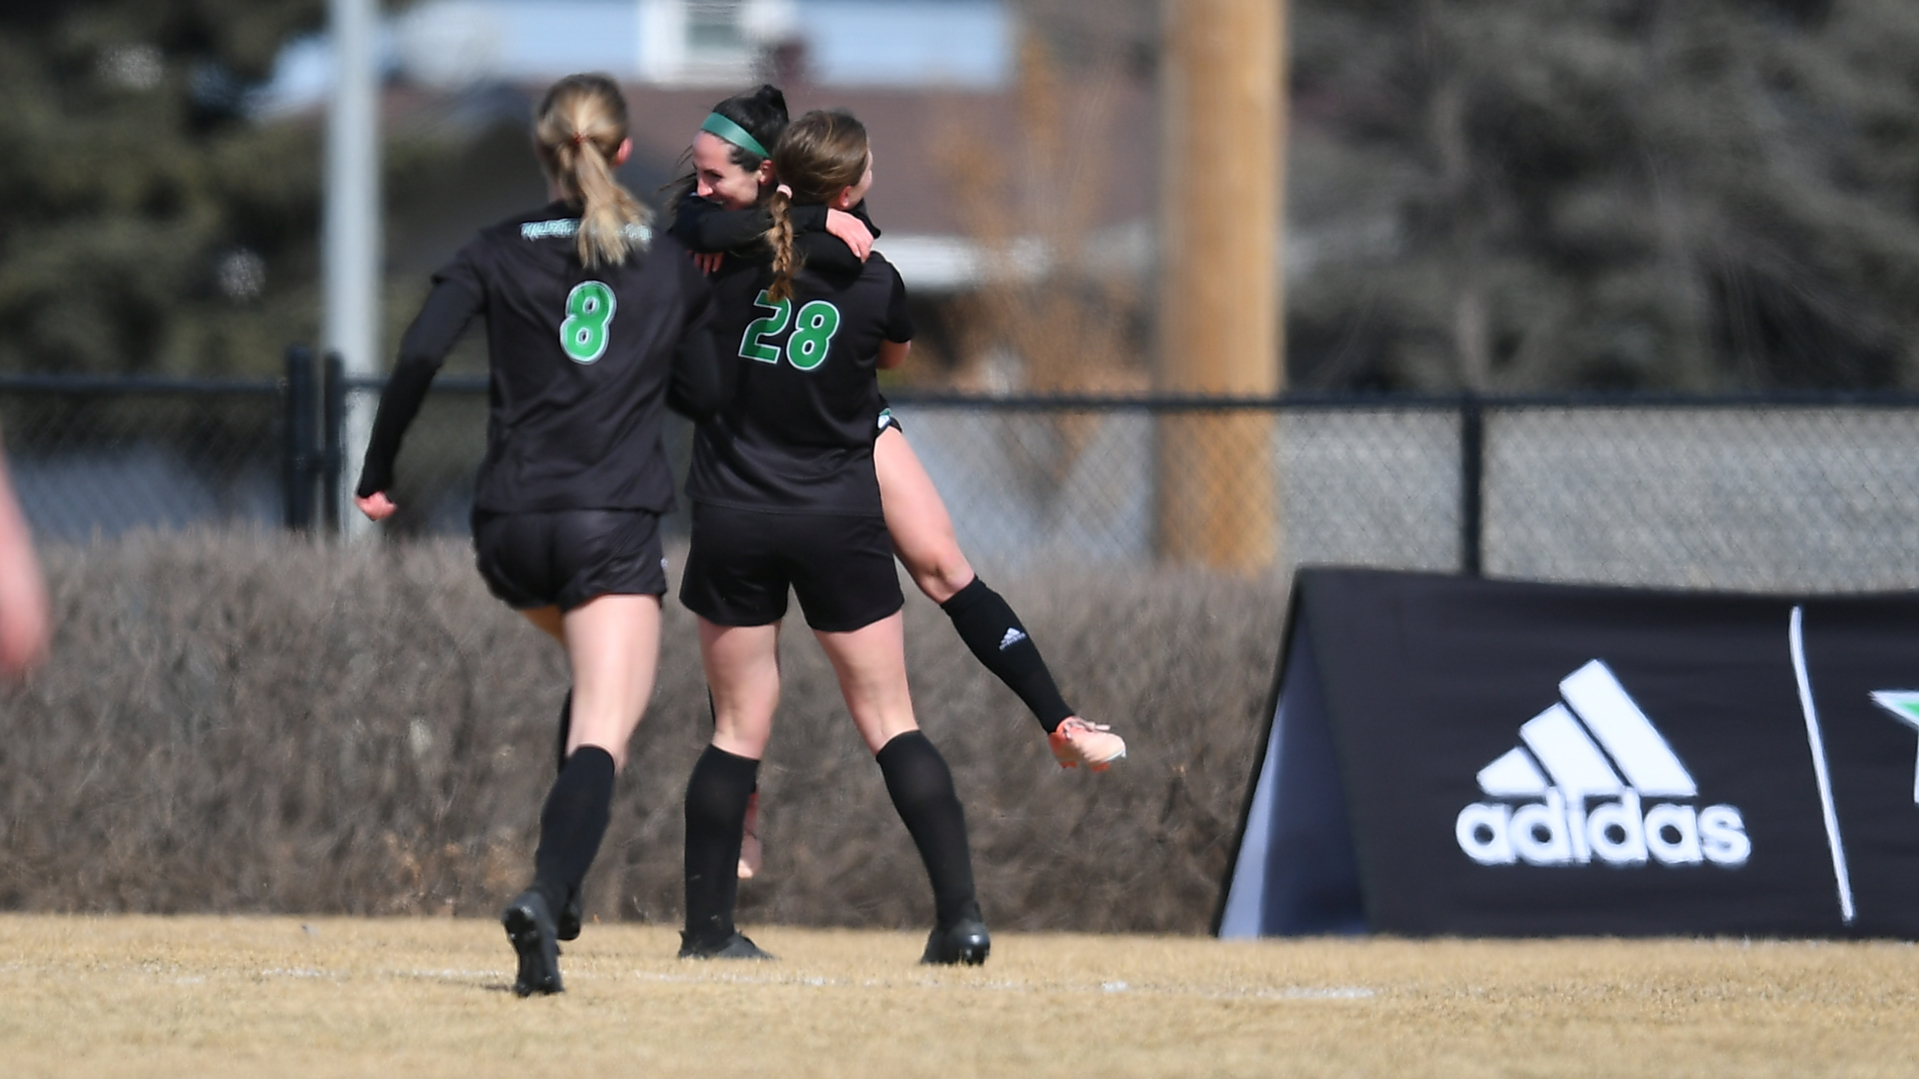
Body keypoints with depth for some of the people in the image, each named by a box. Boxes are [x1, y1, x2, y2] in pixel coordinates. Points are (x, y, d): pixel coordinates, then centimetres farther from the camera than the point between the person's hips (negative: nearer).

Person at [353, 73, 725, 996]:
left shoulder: (498, 253, 5)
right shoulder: (670, 264, 7)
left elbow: (419, 358, -8)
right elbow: (705, 395, 16)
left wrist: (375, 474, 1)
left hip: (510, 526, 3)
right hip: (615, 525, -3)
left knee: (597, 675, 30)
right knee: (602, 735, -10)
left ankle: (561, 879, 18)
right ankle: (547, 890, -37)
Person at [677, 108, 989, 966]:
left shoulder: (729, 263, -5)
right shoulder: (874, 284, -7)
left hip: (733, 518, 1)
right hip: (840, 522, -1)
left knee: (738, 728, 10)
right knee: (891, 723, 4)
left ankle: (707, 924, 11)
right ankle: (960, 911, -4)